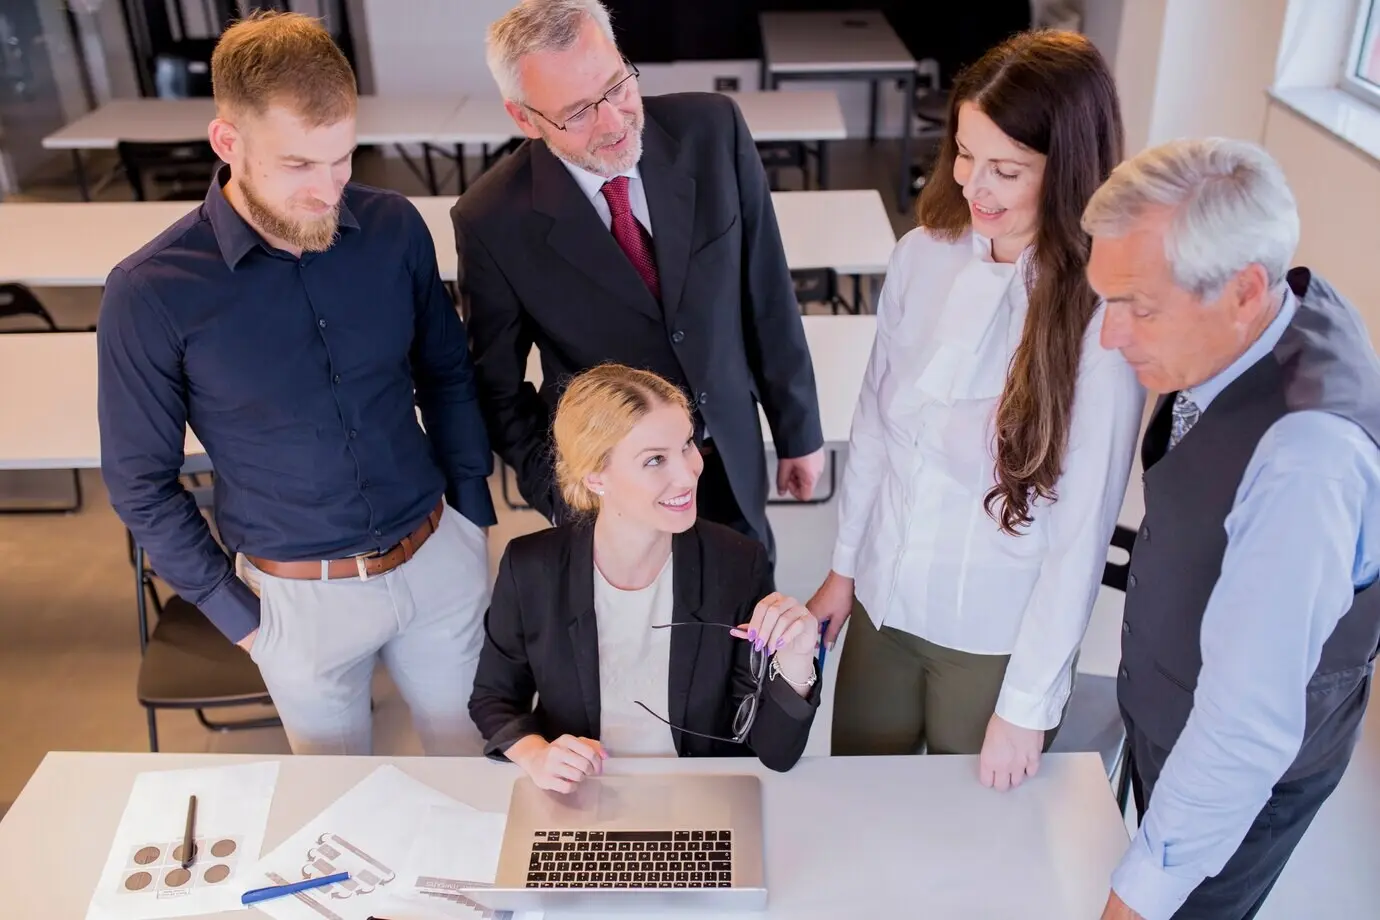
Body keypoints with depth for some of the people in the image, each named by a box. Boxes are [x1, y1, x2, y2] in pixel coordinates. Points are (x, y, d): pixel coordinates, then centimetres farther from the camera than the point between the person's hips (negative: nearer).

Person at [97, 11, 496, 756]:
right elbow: (140, 482, -6)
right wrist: (237, 613, -4)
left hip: (440, 557, 2)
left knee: (475, 760, 21)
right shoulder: (152, 293, -17)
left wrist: (473, 514, 4)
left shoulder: (393, 228, -10)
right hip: (300, 595, -2)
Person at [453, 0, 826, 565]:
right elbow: (498, 385, -6)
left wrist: (798, 429, 2)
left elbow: (767, 294, -6)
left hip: (733, 457, 3)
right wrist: (561, 496, -11)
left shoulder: (712, 130, -16)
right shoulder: (493, 221, -20)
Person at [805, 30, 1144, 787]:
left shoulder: (1103, 313, -22)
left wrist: (1028, 702, -11)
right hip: (884, 602, 4)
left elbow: (1083, 527, -17)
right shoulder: (923, 254, -9)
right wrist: (844, 567, 10)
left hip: (999, 637, -4)